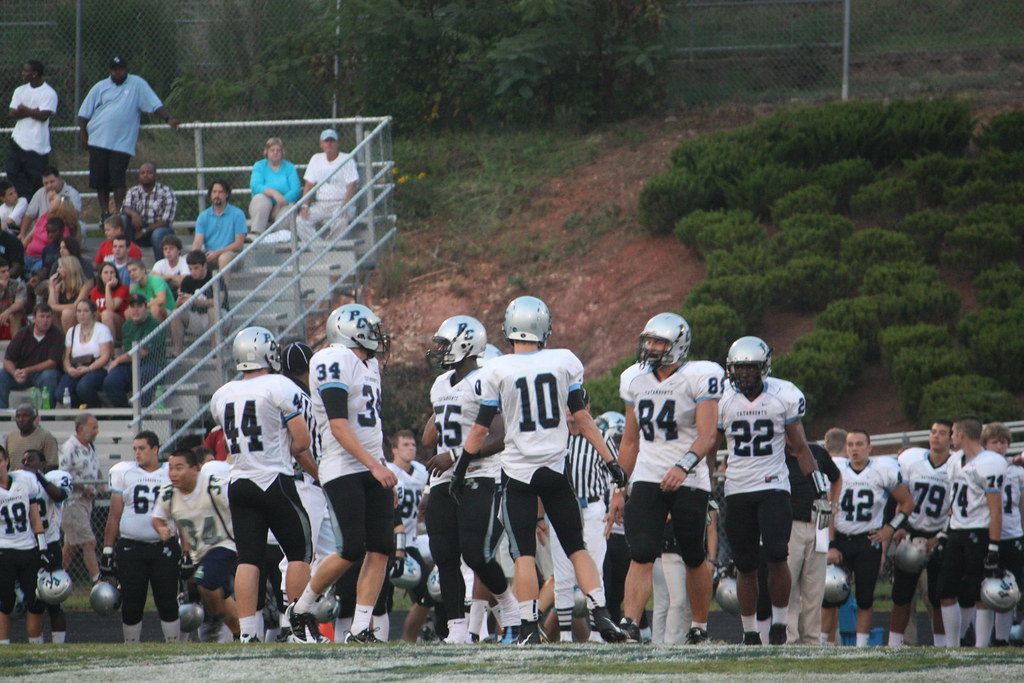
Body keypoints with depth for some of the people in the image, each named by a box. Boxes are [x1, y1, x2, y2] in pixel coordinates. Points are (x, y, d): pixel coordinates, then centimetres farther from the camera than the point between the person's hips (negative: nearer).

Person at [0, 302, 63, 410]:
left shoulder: (57, 336, -9)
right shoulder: (23, 334, -1)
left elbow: (52, 363, -16)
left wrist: (28, 371, -27)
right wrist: (15, 373, -26)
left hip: (43, 372, -3)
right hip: (22, 372, 3)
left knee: (50, 375, -36)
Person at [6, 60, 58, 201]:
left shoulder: (49, 93, -6)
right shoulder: (20, 91, 13)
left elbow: (43, 115, -16)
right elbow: (11, 113, 3)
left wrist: (23, 110, -5)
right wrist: (32, 112, -9)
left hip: (37, 145, -6)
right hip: (18, 141, 6)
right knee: (13, 173, -2)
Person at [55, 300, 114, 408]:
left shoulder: (102, 329, 5)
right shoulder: (72, 332, 20)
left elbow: (106, 356, -5)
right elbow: (67, 357, 15)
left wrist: (88, 368, -19)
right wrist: (69, 369, -9)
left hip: (97, 370, -4)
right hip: (75, 371, 4)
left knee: (83, 386, -38)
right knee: (60, 394, -26)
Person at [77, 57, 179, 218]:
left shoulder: (137, 84, 6)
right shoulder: (100, 87, 11)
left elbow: (155, 105, 1)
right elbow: (84, 113, 13)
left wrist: (168, 119, -11)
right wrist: (83, 133, 5)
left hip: (122, 143, -3)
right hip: (98, 141, 3)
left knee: (117, 179, -13)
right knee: (99, 179, 4)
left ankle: (118, 212, -10)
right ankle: (105, 212, 14)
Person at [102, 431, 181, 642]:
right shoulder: (124, 474, 8)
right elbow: (114, 516, 10)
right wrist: (107, 550, 5)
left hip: (163, 547, -1)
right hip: (131, 547, 1)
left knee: (168, 602, 0)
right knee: (131, 604, 2)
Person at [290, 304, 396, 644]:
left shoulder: (369, 365, 17)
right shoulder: (335, 362, -12)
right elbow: (339, 426, -19)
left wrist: (386, 477, 22)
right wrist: (374, 466, -25)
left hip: (372, 469, 9)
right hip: (343, 470, -9)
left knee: (381, 549, -2)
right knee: (351, 550, -11)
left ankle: (360, 629, 1)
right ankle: (300, 612, 8)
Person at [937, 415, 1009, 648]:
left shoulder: (989, 465, -13)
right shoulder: (956, 462, 14)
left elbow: (996, 511, -16)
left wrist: (993, 548, -18)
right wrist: (943, 534, 17)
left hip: (979, 534, -8)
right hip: (957, 533, 8)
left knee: (981, 598, -3)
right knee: (947, 594, 5)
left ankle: (980, 648, 1)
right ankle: (952, 647, 13)